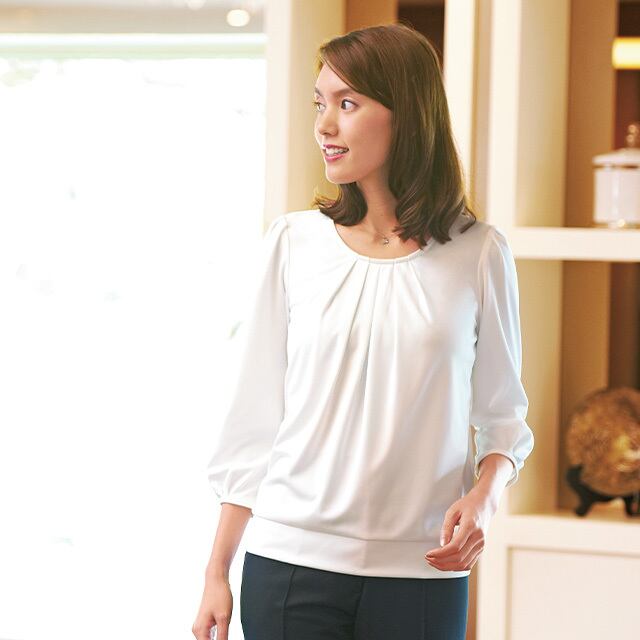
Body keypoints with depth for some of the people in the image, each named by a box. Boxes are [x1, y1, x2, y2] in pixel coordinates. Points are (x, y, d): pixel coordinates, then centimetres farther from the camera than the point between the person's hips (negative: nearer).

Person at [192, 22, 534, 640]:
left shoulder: (478, 254, 0)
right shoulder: (292, 242, 2)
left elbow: (503, 414, 8)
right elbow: (254, 416, 5)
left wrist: (484, 494, -12)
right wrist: (217, 573, 4)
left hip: (421, 571, 0)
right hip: (290, 561, 0)